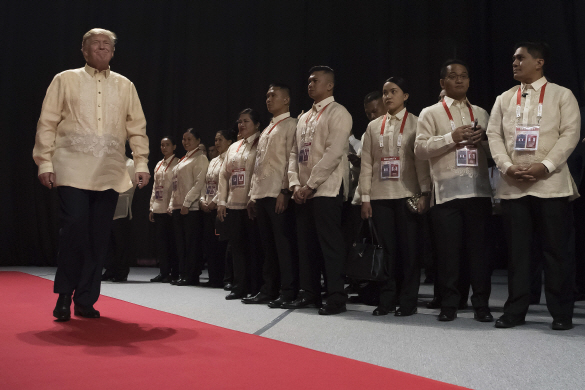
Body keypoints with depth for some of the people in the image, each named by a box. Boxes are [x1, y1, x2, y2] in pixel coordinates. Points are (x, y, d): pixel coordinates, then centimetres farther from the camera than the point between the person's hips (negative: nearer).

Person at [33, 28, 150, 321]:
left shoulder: (125, 86, 16)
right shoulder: (65, 80, 10)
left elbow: (137, 128, 14)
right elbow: (47, 123, 6)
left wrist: (141, 162, 4)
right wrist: (45, 162, -2)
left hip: (110, 173, 2)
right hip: (73, 170, -2)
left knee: (99, 237, 1)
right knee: (74, 227, -14)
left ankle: (86, 300, 11)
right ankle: (64, 294, 3)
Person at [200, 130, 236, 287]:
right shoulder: (213, 161, 20)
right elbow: (206, 183, 19)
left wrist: (215, 202, -15)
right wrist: (202, 200, 4)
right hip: (207, 208, 8)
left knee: (220, 243, -7)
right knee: (209, 242, 8)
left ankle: (221, 278, -1)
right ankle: (213, 277, 14)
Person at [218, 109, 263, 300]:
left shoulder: (261, 146, -2)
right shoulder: (233, 148, 19)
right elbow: (223, 174, 17)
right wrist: (221, 201, 9)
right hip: (233, 205, 7)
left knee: (253, 247, -3)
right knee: (237, 246, 8)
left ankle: (254, 289, 5)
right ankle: (239, 287, 15)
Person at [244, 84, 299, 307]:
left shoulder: (291, 125, -1)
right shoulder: (267, 130, 24)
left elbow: (292, 160, -11)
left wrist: (285, 191, -18)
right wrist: (252, 195, 18)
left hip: (279, 195, -8)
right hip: (262, 195, 8)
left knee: (283, 245, -7)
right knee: (268, 245, 11)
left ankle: (288, 293, -3)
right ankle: (268, 290, 17)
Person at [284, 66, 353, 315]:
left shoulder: (337, 113, -4)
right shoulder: (304, 118, 20)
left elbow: (333, 153, -14)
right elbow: (294, 153, 17)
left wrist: (310, 184, -15)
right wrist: (295, 184, 2)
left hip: (327, 189, -8)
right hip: (303, 192, 8)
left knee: (329, 244, -6)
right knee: (306, 244, 9)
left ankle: (336, 298, 0)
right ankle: (310, 294, 18)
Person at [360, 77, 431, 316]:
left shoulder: (416, 124, 5)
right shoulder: (373, 126, 14)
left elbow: (422, 159, -1)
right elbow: (366, 163, 11)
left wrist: (424, 193, -8)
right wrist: (365, 198, 5)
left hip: (406, 195, -3)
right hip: (380, 197, 3)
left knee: (408, 249, 0)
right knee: (387, 249, 5)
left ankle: (408, 301, 8)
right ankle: (388, 299, 12)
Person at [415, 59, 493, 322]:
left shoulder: (480, 113, 20)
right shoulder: (431, 113, 9)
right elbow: (420, 148, -2)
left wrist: (483, 139, 0)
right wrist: (452, 137, -12)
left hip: (478, 190, 3)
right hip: (446, 191, -3)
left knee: (479, 248, 3)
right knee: (448, 250, 0)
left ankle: (481, 304, 11)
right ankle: (449, 305, 10)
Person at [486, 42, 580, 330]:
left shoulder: (562, 95, 6)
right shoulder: (504, 99, 16)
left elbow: (570, 134, -4)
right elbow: (494, 135, 8)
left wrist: (544, 166, -17)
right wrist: (507, 167, -9)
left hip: (551, 184, -3)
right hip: (512, 185, 3)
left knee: (556, 250, 0)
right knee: (517, 250, 5)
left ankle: (561, 313, 10)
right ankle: (515, 310, 12)